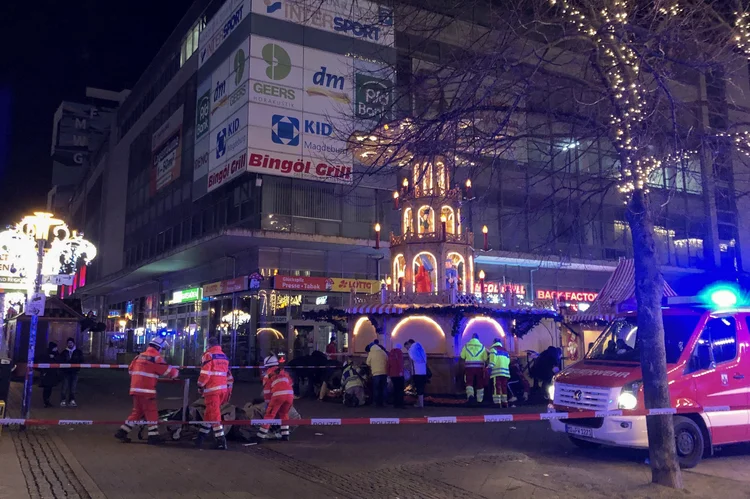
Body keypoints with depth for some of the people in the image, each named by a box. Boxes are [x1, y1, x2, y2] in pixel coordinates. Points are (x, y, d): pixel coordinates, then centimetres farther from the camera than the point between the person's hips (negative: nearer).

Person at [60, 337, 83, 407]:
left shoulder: (78, 352, 7)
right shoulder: (64, 352, 9)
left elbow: (81, 361, 6)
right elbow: (61, 361, 9)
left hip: (74, 372, 0)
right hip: (66, 371, 0)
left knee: (73, 387, 2)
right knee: (65, 387, -4)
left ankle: (72, 400, 8)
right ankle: (63, 400, 0)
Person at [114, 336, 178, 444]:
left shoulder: (139, 357, 16)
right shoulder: (155, 358, -9)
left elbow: (131, 370, 22)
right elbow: (168, 370, -8)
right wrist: (177, 373, 10)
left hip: (135, 388, 8)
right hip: (146, 390, -8)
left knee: (137, 411, 17)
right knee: (151, 412, -1)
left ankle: (122, 432, 17)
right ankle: (153, 436, 0)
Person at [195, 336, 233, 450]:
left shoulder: (208, 355, -6)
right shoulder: (224, 356, 16)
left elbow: (205, 373, -14)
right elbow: (229, 375, 18)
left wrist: (200, 387, -2)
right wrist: (229, 391, 22)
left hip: (212, 389, -7)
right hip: (223, 389, 7)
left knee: (214, 414, -7)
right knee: (210, 412, 18)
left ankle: (221, 441, -11)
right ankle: (201, 436, 26)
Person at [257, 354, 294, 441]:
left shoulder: (268, 374, 16)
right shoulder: (283, 371, 29)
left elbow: (266, 389, 16)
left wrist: (268, 401, 27)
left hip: (278, 394, -5)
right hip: (290, 394, 5)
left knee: (270, 414, 5)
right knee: (284, 414, 24)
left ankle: (261, 435, 4)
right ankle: (285, 435, 21)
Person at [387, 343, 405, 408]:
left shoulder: (390, 353, 17)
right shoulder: (399, 351, -1)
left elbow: (389, 363, 17)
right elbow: (400, 362, -14)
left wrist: (389, 373, 19)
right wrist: (401, 371, -19)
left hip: (392, 374, 6)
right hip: (398, 374, -6)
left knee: (395, 389, 11)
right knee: (400, 389, -5)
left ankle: (395, 404, 8)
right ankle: (400, 404, -11)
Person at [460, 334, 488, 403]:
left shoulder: (466, 345, 4)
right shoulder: (482, 346, 4)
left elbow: (462, 357, 3)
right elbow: (485, 358, 2)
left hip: (469, 367, -1)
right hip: (479, 367, 1)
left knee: (469, 382, 1)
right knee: (479, 383, 11)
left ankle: (470, 394, -24)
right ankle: (480, 399, 16)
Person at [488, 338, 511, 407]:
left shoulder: (493, 349, 5)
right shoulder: (505, 350, 25)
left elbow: (492, 360, -8)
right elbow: (508, 361, 19)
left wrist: (490, 368, -12)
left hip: (497, 372, -6)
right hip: (505, 372, 6)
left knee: (496, 388, -10)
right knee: (504, 388, 12)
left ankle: (497, 404, -19)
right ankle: (505, 403, 12)